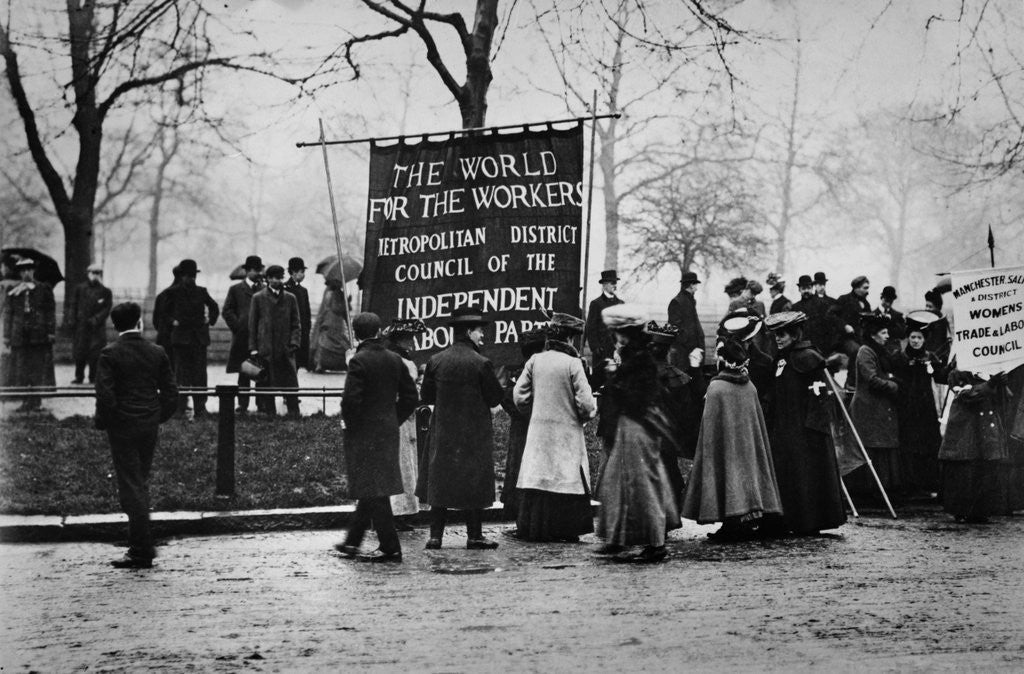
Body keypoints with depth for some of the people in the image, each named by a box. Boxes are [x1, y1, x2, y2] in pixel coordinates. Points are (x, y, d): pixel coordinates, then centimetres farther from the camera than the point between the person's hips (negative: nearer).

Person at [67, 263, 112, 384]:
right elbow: (72, 306, 9)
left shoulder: (105, 292, 6)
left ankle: (93, 377, 4)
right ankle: (79, 377, 11)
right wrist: (71, 320, -3)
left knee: (95, 354, -4)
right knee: (79, 352, 1)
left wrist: (96, 319, -14)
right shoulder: (80, 288, 9)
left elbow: (106, 309, 1)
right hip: (81, 326, 1)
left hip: (97, 328, -1)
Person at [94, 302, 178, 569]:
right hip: (150, 427, 5)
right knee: (141, 483, 18)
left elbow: (105, 395, -16)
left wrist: (102, 423, -2)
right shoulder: (157, 352, 2)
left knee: (131, 486, -1)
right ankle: (141, 544, 24)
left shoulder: (110, 354, -11)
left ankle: (142, 551, -2)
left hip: (122, 427, -4)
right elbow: (170, 392, 3)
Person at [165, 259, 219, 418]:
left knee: (200, 374, 0)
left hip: (199, 337, 2)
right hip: (181, 337, -2)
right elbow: (165, 311, 15)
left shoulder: (201, 292, 8)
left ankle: (200, 409, 3)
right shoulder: (175, 293, 2)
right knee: (181, 373, -3)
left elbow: (214, 307, 22)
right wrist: (172, 321, 1)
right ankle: (179, 409, 0)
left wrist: (210, 320, 9)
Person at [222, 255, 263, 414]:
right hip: (243, 338, -1)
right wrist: (238, 327, -5)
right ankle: (243, 405, 6)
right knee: (244, 373, 2)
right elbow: (227, 311, 5)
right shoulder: (236, 289, 7)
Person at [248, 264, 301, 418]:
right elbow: (252, 325, 5)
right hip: (265, 349, -1)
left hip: (285, 349, 1)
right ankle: (270, 415, 10)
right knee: (266, 386, 2)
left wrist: (294, 342, -4)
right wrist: (253, 348, -1)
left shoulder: (290, 298, 10)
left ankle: (294, 416, 2)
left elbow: (295, 324, 10)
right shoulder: (258, 298, 5)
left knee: (291, 385, -2)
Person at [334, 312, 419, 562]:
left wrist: (350, 424, -4)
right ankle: (353, 541, 27)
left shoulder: (359, 361, -15)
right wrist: (394, 420, 14)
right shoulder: (395, 359, 4)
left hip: (364, 434, -7)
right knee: (373, 490, 16)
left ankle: (390, 547, -3)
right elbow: (410, 396, 7)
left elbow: (351, 400, -21)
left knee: (373, 491, -2)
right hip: (389, 433, 7)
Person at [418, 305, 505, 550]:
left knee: (439, 482, 9)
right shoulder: (480, 363, -13)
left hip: (442, 431, 4)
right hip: (475, 434, -3)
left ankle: (435, 536, 7)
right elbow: (495, 398, -7)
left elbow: (425, 396, 4)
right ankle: (474, 536, 8)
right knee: (475, 483, 6)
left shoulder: (435, 361, -2)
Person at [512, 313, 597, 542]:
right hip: (566, 432, -4)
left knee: (538, 477, 8)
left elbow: (519, 396, 2)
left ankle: (532, 529, 9)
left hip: (538, 430, 4)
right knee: (567, 479, 3)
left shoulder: (534, 361, 0)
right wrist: (591, 410, 8)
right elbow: (586, 403, -14)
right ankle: (565, 530, 4)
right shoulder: (572, 364, -12)